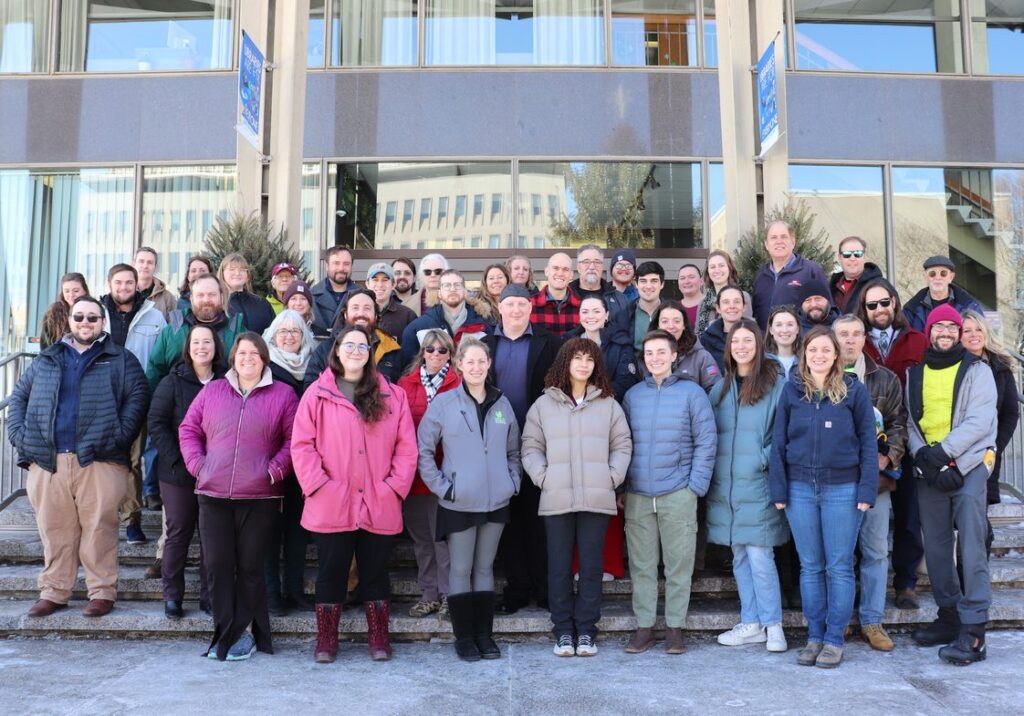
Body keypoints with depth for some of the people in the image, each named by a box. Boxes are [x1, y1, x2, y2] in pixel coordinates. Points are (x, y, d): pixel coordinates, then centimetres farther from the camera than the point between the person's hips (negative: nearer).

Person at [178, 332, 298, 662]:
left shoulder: (283, 395, 4)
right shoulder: (212, 391, 11)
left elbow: (294, 440, 1)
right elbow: (188, 429, 14)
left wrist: (275, 469, -10)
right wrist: (198, 464, 1)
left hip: (259, 498, -2)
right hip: (213, 496, 2)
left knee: (250, 567, 3)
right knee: (217, 565, 3)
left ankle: (243, 632, 17)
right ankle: (226, 631, 15)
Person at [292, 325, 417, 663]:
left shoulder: (393, 396, 7)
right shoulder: (317, 394, 2)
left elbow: (406, 446, 4)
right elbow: (302, 444, -2)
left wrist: (395, 485, -5)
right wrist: (318, 484, -11)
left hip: (379, 506, 1)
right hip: (331, 506, -1)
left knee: (375, 572, 12)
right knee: (331, 573, 10)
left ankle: (379, 641, 23)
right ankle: (325, 642, 23)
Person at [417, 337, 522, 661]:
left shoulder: (502, 403, 7)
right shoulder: (443, 403, -5)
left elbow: (513, 451, 16)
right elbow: (423, 450, -3)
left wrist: (513, 481, 5)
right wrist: (442, 487, -8)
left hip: (496, 501, 3)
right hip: (458, 503, -3)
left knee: (485, 568, 13)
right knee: (461, 570, 4)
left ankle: (484, 634, 22)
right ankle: (464, 637, 16)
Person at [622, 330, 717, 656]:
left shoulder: (692, 393, 1)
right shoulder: (633, 395, 10)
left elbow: (706, 441, -1)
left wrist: (696, 485, -7)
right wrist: (622, 485, 6)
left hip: (678, 494, -3)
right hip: (637, 494, 3)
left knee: (678, 564, 4)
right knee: (641, 565, 7)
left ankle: (674, 626, 16)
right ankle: (644, 626, 17)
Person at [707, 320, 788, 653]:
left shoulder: (775, 382, -3)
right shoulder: (721, 387, 14)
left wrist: (765, 459, -14)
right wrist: (711, 471, 7)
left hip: (759, 484, -5)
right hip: (726, 485, 5)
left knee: (759, 556, -7)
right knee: (739, 556, 10)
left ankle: (773, 624, 8)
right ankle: (751, 624, 19)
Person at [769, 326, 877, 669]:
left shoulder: (854, 390, -1)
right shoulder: (792, 390, 5)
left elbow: (868, 442, 0)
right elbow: (779, 441, 5)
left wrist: (867, 490, -7)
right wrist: (779, 489, 0)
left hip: (843, 489, -2)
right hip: (800, 489, 2)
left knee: (839, 567, 4)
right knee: (810, 567, 9)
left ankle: (834, 640, 13)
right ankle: (814, 636, 19)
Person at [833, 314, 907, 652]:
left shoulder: (884, 379, 9)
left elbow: (898, 423, 8)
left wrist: (889, 457, -6)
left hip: (876, 476, 2)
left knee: (876, 551, 6)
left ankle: (872, 621, 17)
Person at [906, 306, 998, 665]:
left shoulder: (976, 370, 3)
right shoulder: (915, 373, 14)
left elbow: (980, 420, -7)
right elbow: (910, 420, 9)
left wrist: (943, 452, -16)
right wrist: (920, 454, -8)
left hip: (968, 466, -4)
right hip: (929, 471, 4)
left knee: (971, 548, -10)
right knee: (936, 546, 8)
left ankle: (973, 630, -10)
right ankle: (949, 616, 20)